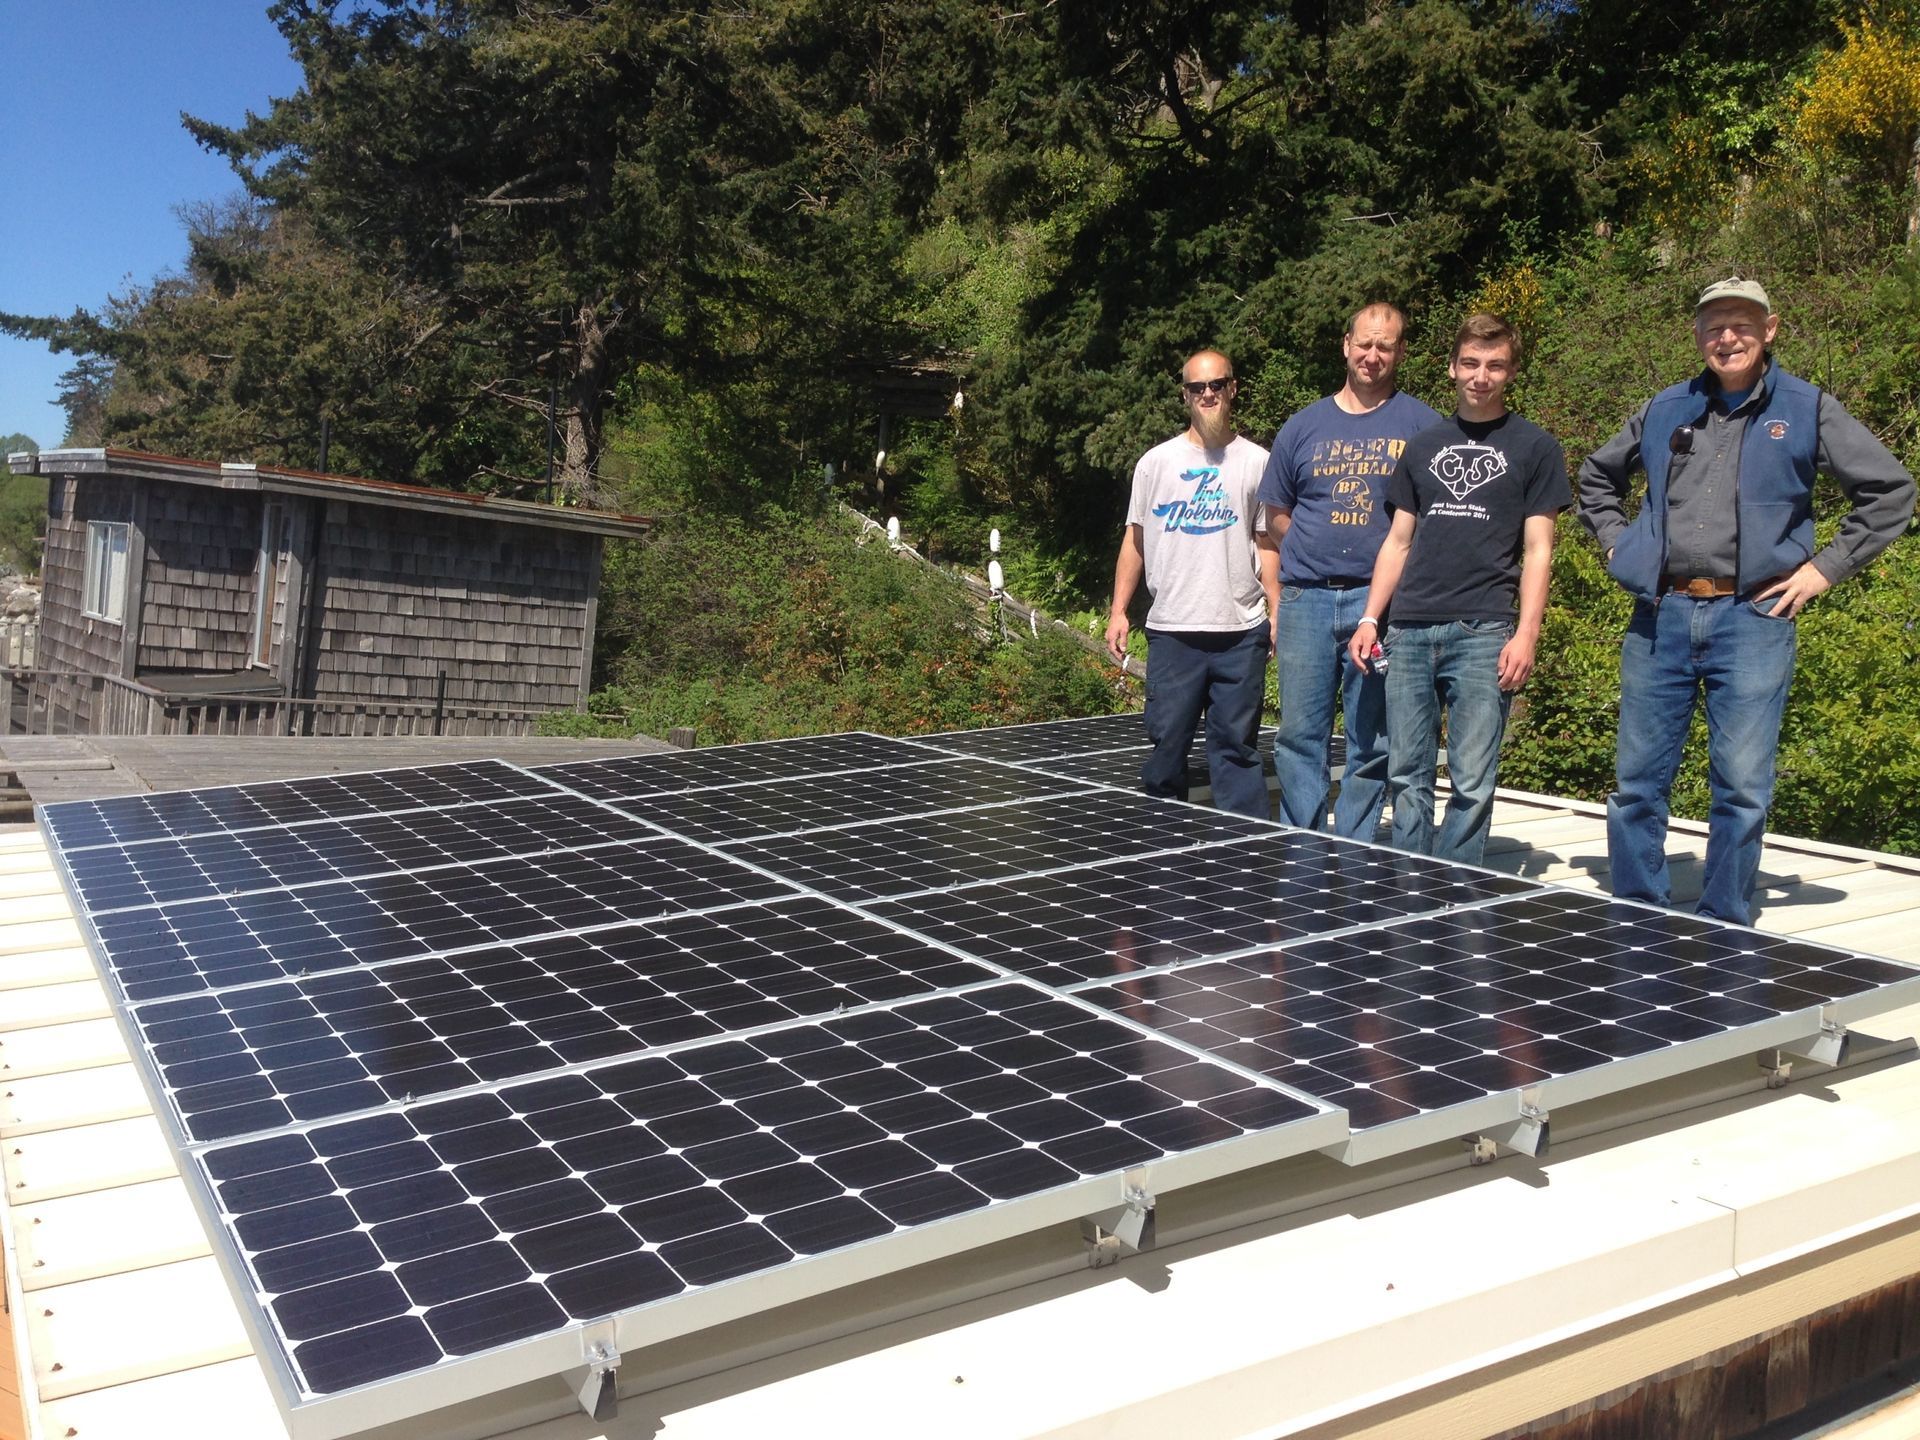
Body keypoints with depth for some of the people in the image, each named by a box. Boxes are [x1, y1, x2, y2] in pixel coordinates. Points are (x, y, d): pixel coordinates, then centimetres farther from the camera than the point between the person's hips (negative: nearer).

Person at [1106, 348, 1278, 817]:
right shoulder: (1156, 462, 9)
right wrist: (1118, 610, 6)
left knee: (1237, 745, 2)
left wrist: (1278, 611, -1)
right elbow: (1135, 539, 12)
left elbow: (1267, 544, 9)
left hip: (1241, 631, 0)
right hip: (1172, 631, 1)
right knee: (1165, 745, 1)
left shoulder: (1256, 462, 8)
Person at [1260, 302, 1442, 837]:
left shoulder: (1422, 424, 6)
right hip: (1306, 598, 2)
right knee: (1299, 738, 2)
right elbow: (1276, 516, 17)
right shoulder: (1303, 427, 13)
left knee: (1372, 744, 3)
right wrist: (1322, 552, 5)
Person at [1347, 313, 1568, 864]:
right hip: (1409, 630, 4)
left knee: (1472, 782, -3)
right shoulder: (1423, 446, 17)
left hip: (1483, 633, -3)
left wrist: (1526, 634, -9)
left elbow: (1537, 550, 1)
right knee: (1407, 776, 5)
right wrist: (1370, 618, 9)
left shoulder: (1534, 447, 7)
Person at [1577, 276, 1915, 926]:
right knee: (1636, 783, 5)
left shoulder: (1808, 409, 5)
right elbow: (1596, 474, 27)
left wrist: (1824, 567, -1)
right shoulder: (1666, 409, 13)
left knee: (1742, 789, -1)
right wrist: (1617, 541, 14)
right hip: (1660, 617, 3)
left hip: (1753, 619, -2)